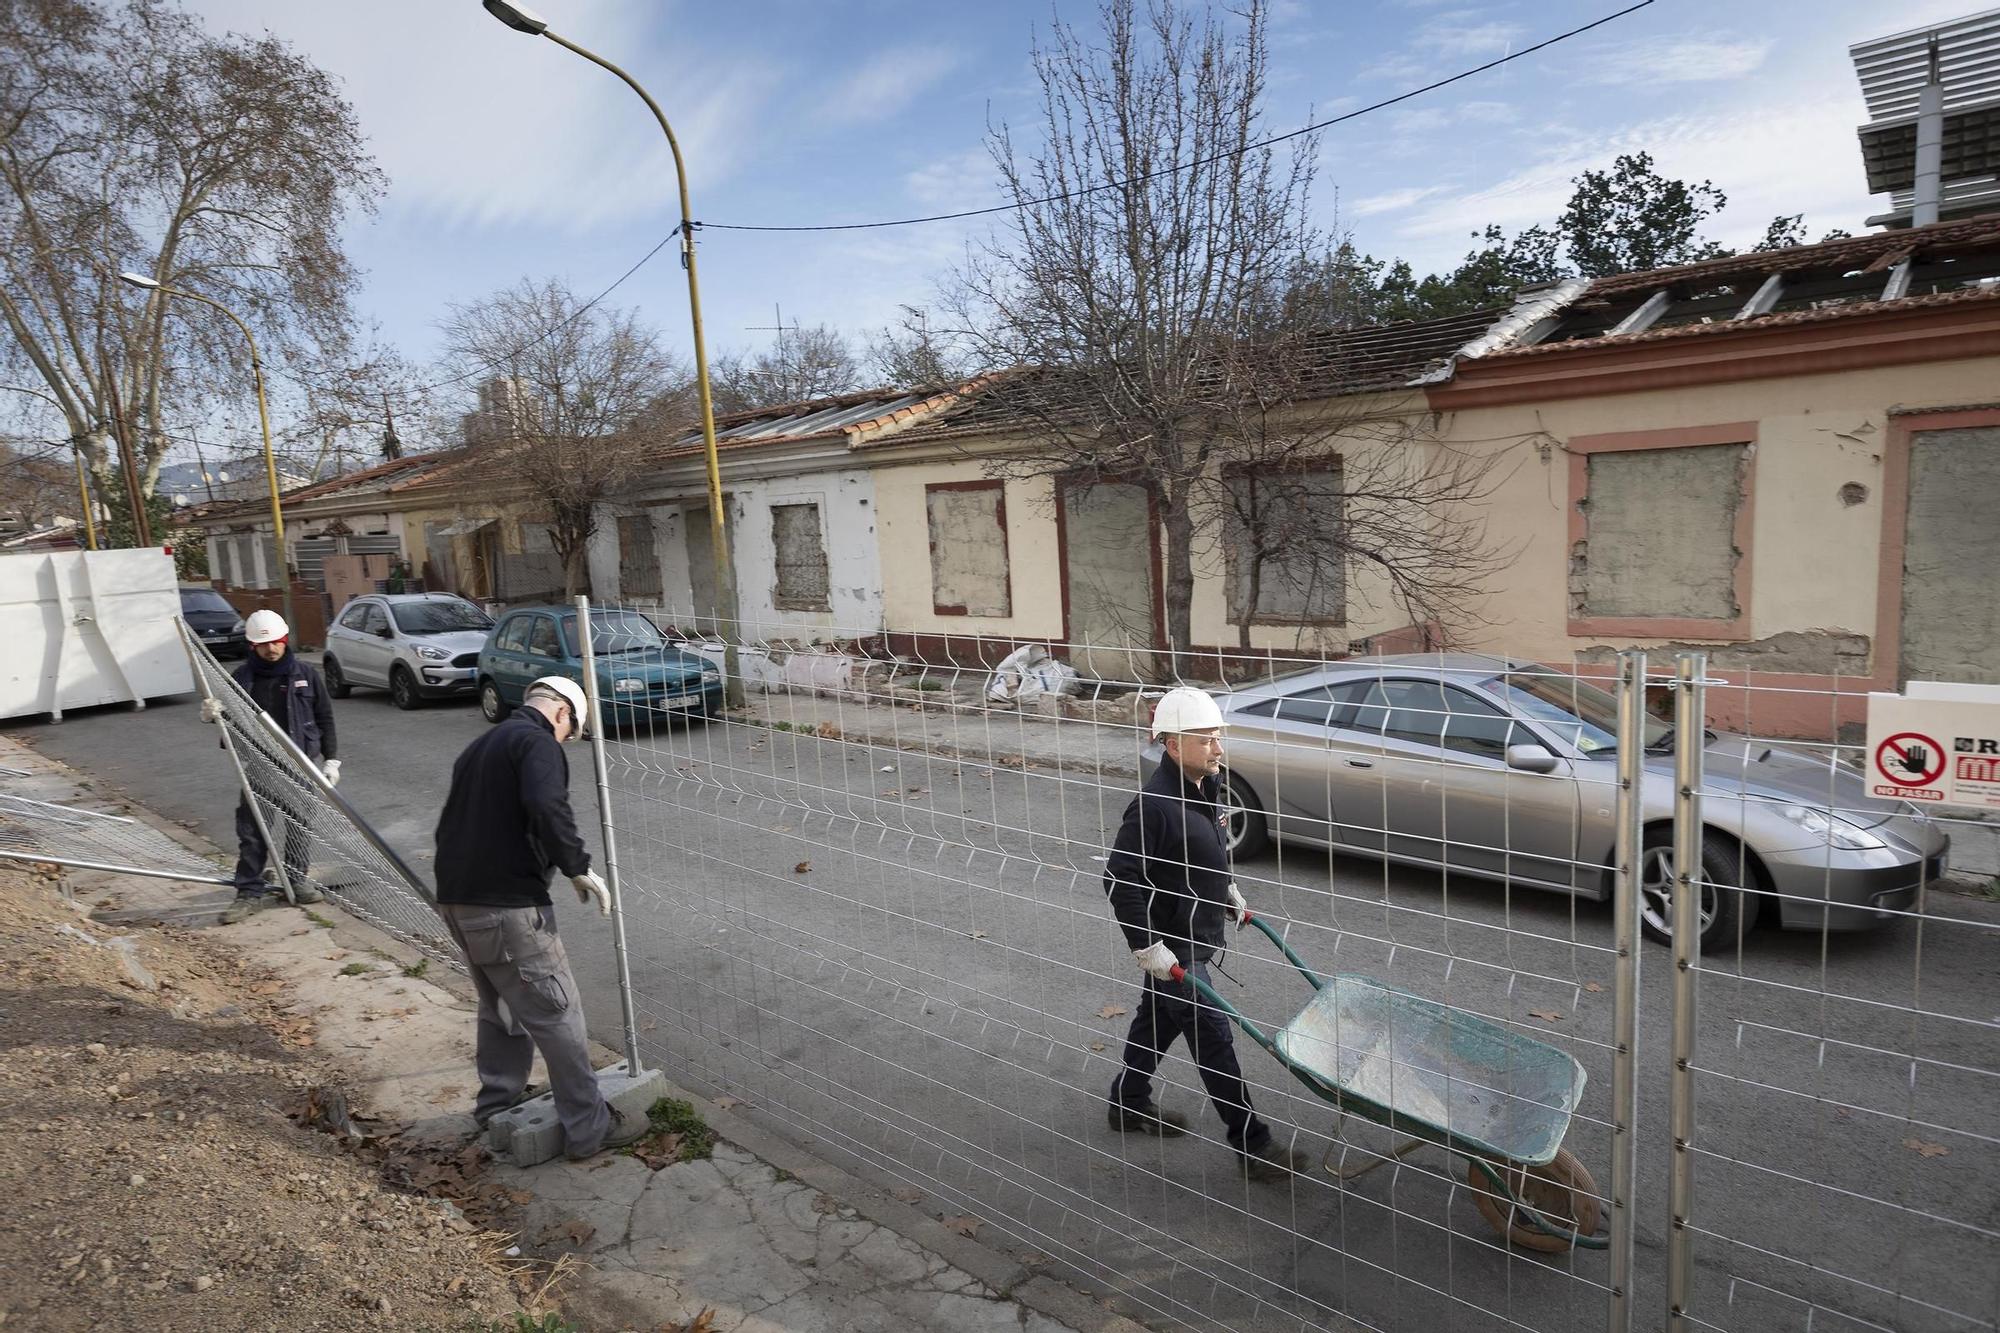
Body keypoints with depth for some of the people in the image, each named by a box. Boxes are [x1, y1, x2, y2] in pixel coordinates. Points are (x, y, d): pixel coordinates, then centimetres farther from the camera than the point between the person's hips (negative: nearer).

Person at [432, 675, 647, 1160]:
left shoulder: (482, 745, 20)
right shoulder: (537, 742, -10)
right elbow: (546, 808, -29)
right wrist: (579, 868, -20)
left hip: (456, 897, 10)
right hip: (505, 903, -10)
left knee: (500, 1006, 25)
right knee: (556, 1012, -1)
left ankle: (497, 1105, 38)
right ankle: (590, 1127, 7)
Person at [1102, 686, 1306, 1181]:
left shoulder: (1205, 787, 0)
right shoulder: (1153, 805, -28)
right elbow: (1121, 879, -26)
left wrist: (1227, 891, 24)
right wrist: (1147, 946, -24)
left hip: (1198, 934, 9)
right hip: (1172, 943, -9)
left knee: (1158, 1019, 23)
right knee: (1212, 1037, 1)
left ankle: (1128, 1104, 42)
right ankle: (1253, 1146, 14)